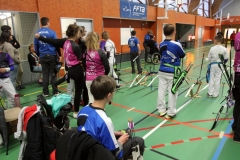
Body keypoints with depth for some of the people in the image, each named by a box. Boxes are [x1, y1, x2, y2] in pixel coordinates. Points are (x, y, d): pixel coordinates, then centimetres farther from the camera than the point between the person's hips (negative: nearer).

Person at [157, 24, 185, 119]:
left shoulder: (161, 44, 0)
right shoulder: (177, 45, -15)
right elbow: (183, 55, 0)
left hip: (162, 71, 5)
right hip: (173, 73, -5)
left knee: (161, 90, 11)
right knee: (172, 92, 5)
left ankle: (161, 110, 24)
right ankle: (170, 113, 14)